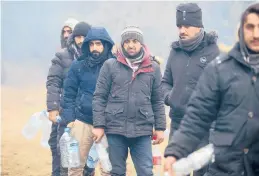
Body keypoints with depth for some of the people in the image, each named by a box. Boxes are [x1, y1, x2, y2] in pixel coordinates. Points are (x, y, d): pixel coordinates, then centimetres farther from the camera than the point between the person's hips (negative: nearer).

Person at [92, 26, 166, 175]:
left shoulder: (153, 68, 6)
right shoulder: (110, 65, 2)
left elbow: (158, 101, 9)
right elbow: (99, 97, 1)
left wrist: (160, 128, 5)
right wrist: (99, 125, -6)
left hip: (142, 130, 1)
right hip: (115, 129, 0)